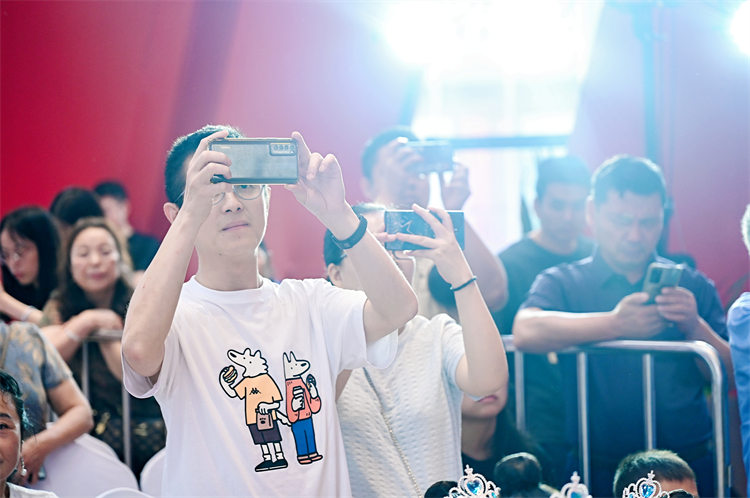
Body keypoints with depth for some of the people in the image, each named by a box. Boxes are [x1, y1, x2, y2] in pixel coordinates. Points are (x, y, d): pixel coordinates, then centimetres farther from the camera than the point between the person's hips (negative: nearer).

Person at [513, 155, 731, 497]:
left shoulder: (693, 287, 14)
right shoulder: (562, 283, 8)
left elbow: (733, 377, 6)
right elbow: (526, 333, -14)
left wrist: (696, 328, -13)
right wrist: (614, 324, -21)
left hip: (689, 466, 2)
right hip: (600, 469, -2)